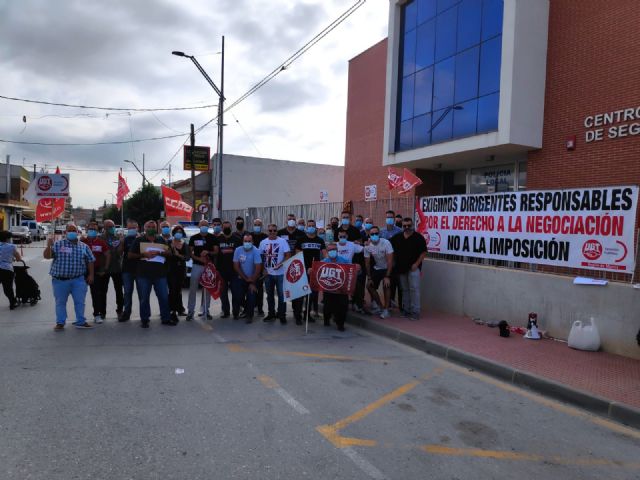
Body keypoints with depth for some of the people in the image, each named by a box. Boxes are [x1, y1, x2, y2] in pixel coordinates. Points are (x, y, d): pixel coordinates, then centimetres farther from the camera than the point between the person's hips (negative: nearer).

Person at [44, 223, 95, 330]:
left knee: (80, 302, 5)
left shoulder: (84, 246, 7)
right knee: (60, 302, 9)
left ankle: (81, 322, 16)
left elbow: (90, 261, 9)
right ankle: (60, 323, 20)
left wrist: (91, 275, 4)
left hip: (78, 280, 1)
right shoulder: (57, 245, 2)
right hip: (60, 280, -1)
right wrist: (48, 246, -21)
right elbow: (46, 256, -4)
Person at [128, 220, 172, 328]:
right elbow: (130, 255, 3)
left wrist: (159, 253, -13)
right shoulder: (139, 240, 7)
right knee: (144, 298, 3)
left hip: (160, 273, 2)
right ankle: (144, 320, 14)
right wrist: (144, 254, -13)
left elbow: (169, 253, 6)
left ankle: (165, 318, 13)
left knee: (164, 297, 3)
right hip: (143, 274, -1)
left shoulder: (161, 240, 13)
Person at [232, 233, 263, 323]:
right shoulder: (238, 250, -10)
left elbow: (258, 268, -18)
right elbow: (236, 266, -7)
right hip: (240, 278, 1)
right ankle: (235, 313, 20)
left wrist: (252, 282, -16)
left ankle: (249, 316, 12)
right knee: (237, 296, -7)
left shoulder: (256, 251, -17)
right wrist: (246, 278, -10)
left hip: (253, 278, -1)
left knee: (251, 297, -8)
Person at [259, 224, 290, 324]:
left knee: (281, 294, 1)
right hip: (268, 273, 4)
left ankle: (282, 315, 11)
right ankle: (271, 314, 25)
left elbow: (288, 255, -8)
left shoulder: (282, 241, -5)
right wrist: (263, 269, 2)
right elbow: (260, 257, 11)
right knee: (269, 295, 13)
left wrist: (280, 264, -19)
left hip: (280, 273, -4)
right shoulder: (263, 242, 6)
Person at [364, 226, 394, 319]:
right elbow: (367, 262, -4)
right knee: (370, 286, 0)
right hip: (376, 268, 5)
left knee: (385, 286, -21)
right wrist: (370, 277, -5)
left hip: (387, 268, -5)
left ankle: (386, 310, -8)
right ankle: (380, 306, 18)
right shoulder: (367, 246, -13)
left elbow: (390, 261, -25)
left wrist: (387, 276, -28)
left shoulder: (386, 243, -26)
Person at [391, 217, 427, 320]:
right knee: (404, 289, 12)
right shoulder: (397, 238, 9)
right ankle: (406, 310, 21)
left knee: (414, 289, -8)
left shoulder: (418, 237, -4)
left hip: (413, 268, -5)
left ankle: (415, 312, -4)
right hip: (401, 268, 5)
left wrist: (416, 264, -12)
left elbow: (424, 252, -6)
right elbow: (393, 252, 17)